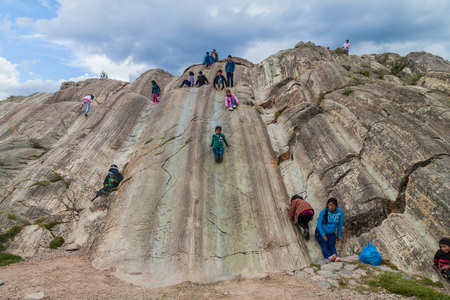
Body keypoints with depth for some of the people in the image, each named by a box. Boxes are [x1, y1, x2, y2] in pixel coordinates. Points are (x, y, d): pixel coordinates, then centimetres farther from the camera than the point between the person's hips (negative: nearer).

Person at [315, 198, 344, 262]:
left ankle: (336, 257, -42)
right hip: (320, 232, -2)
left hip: (331, 233, 2)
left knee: (331, 245, -23)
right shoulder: (323, 212, -15)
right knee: (324, 245, -25)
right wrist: (323, 235, -14)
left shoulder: (340, 212, -9)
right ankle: (329, 256, -44)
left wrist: (339, 236, 7)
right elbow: (319, 223, -11)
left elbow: (340, 224, 3)